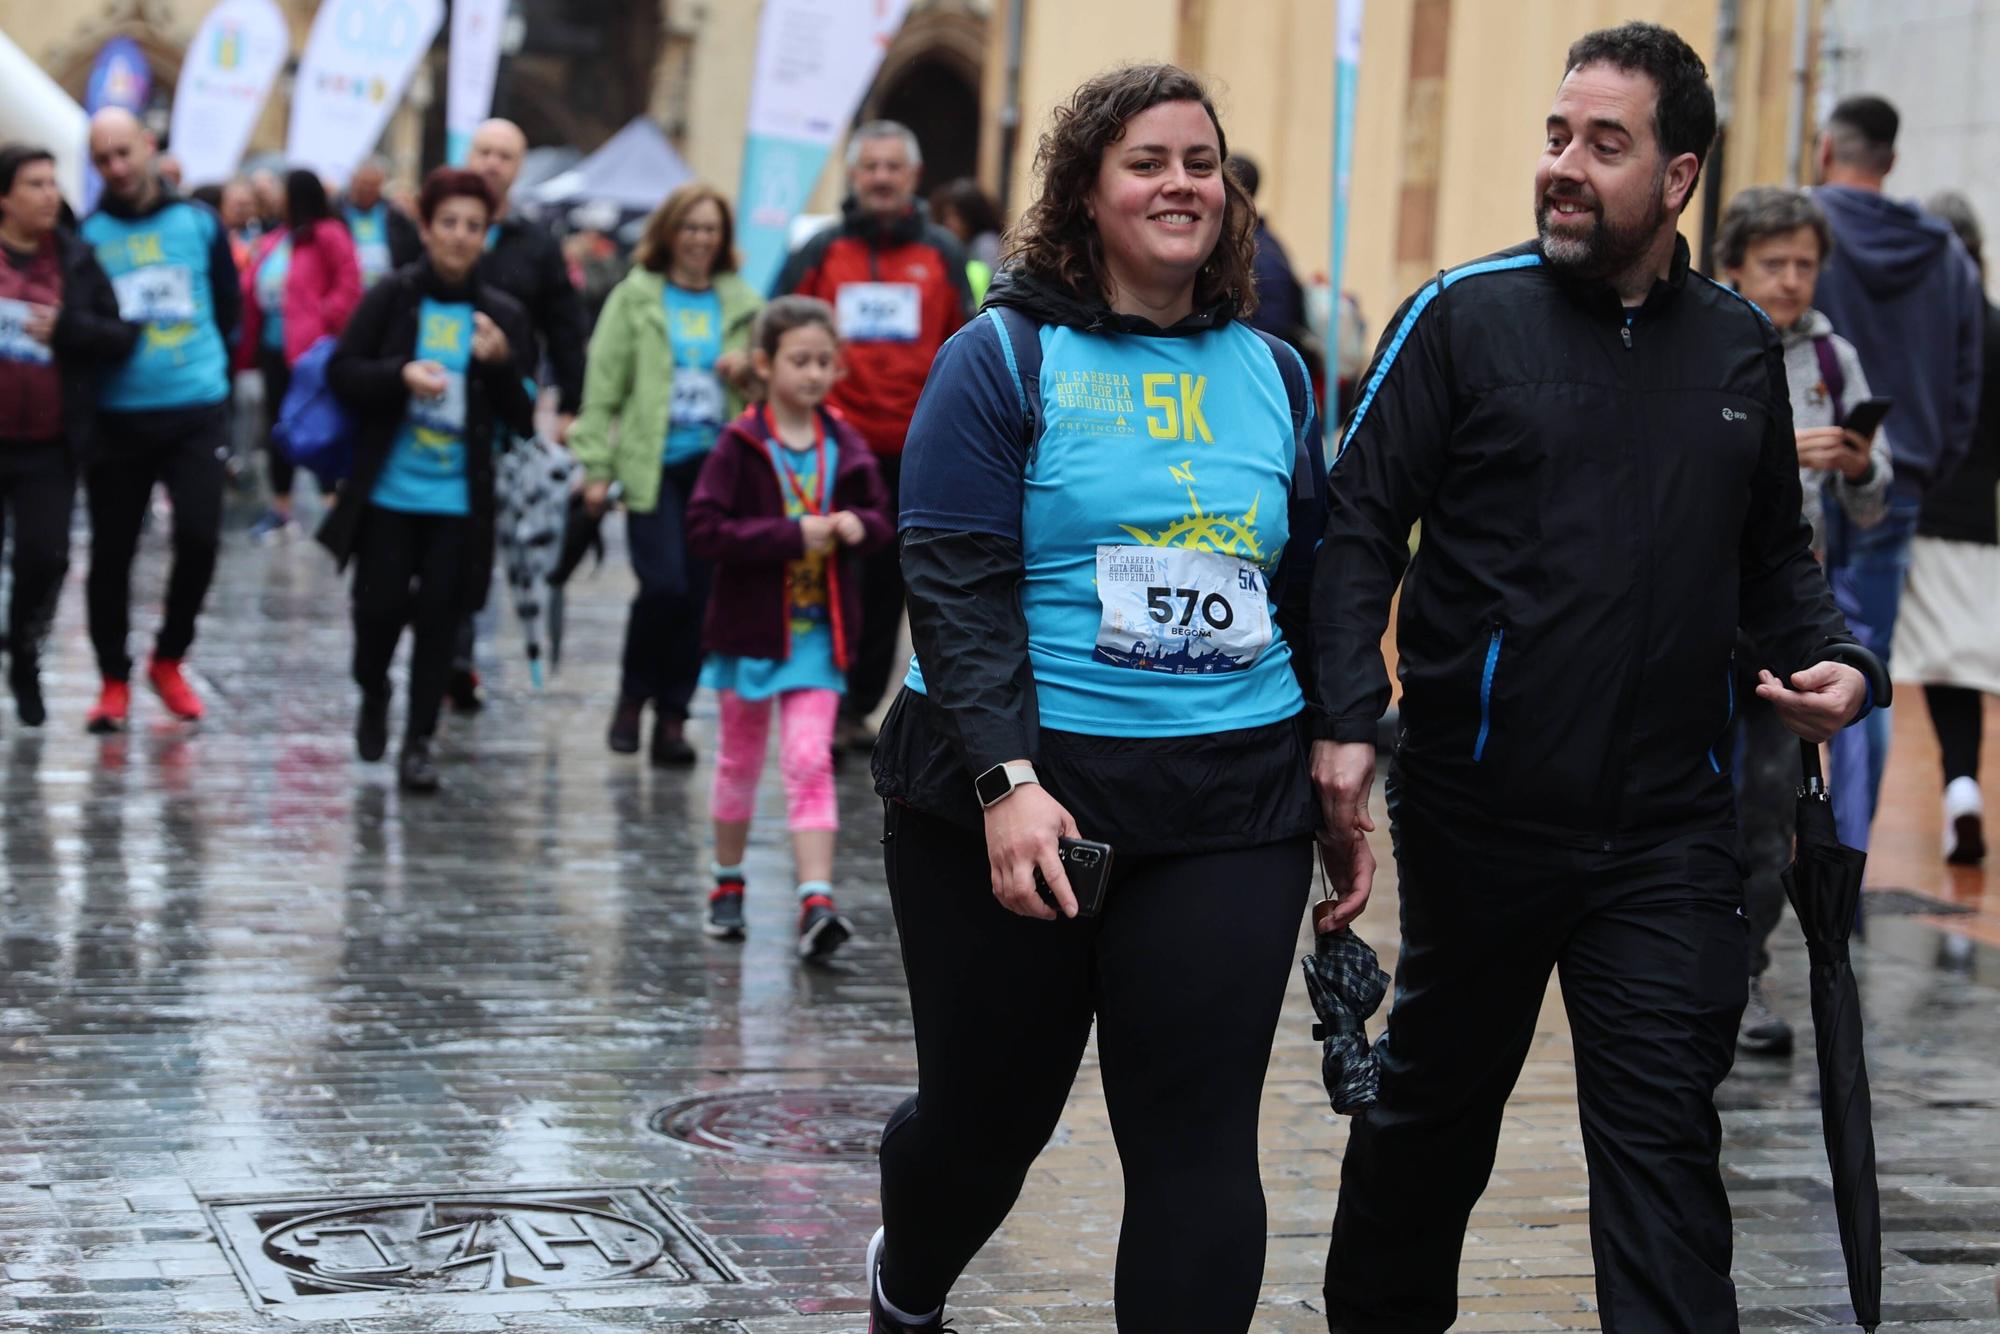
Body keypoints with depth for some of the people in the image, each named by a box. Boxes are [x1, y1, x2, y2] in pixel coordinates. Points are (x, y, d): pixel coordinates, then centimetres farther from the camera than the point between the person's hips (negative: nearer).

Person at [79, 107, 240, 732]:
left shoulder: (200, 223, 4)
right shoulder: (87, 235, 0)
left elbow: (229, 307, 12)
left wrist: (200, 360, 4)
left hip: (197, 411, 0)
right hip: (116, 417, 0)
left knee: (199, 535, -9)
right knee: (112, 551, 3)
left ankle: (169, 658, 14)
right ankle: (114, 680, 18)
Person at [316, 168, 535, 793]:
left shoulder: (502, 315, 4)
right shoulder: (391, 298, 0)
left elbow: (522, 418, 4)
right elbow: (342, 371, -1)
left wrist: (501, 362, -14)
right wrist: (401, 373, -16)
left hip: (459, 497, 1)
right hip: (387, 485, -1)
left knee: (440, 613, -2)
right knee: (381, 603, 0)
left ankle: (419, 739, 10)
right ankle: (373, 697, 30)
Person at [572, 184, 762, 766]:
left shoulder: (743, 303, 12)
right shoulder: (635, 298, 4)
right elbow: (603, 386, 2)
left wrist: (751, 366, -2)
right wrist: (596, 467, -4)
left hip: (718, 466, 3)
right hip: (653, 465, -3)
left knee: (699, 596, 1)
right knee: (664, 584, -15)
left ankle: (672, 715, 11)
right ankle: (634, 694, 9)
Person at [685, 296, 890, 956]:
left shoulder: (844, 447, 3)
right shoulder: (740, 445, -10)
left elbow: (882, 517, 12)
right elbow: (705, 528, -18)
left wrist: (859, 526, -12)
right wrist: (792, 535, -23)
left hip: (818, 630, 2)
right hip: (751, 627, -2)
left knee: (809, 760, -9)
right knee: (740, 759, 13)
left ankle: (816, 902, -16)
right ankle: (728, 884, 31)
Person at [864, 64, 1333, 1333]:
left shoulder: (1273, 374, 10)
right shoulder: (1005, 358, -3)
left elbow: (1310, 596, 16)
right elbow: (957, 586, -11)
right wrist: (1007, 781, -22)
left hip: (1232, 805, 3)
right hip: (1015, 793, -2)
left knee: (1200, 1137, -4)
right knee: (992, 1108, 12)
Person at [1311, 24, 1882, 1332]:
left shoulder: (1740, 344, 7)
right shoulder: (1465, 315, -5)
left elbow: (1773, 553, 17)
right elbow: (1361, 525, -7)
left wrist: (1835, 660, -2)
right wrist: (1348, 719, -18)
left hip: (1670, 822, 1)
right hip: (1478, 808, -1)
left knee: (1663, 1131, -3)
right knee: (1438, 1096, 16)